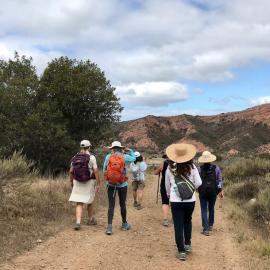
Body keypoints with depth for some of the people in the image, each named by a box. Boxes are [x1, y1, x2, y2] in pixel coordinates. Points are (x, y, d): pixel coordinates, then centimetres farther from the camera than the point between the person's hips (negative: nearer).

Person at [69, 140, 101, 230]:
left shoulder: (75, 157, 3)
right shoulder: (91, 157, -9)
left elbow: (71, 171, 5)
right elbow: (95, 172, -13)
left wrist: (71, 182, 19)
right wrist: (98, 184, -8)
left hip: (78, 182, 2)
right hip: (89, 182, -2)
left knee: (79, 204, 2)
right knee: (89, 202, 17)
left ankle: (78, 222, -14)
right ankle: (90, 219, 34)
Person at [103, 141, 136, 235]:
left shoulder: (108, 157, -6)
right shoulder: (124, 157, -7)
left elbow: (104, 170, -5)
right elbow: (134, 158, 13)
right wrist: (130, 150, 26)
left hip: (111, 185, 0)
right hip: (122, 185, 0)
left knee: (111, 205, 2)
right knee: (122, 204, 14)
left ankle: (109, 227, -4)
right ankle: (124, 224, 29)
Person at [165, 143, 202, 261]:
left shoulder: (170, 168, -5)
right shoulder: (191, 167, -6)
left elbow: (167, 185, 7)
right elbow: (198, 183, -4)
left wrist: (169, 194, 26)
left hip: (176, 201, -1)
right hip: (190, 200, 2)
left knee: (178, 226, 6)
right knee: (187, 221, 25)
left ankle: (181, 251, 9)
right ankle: (188, 244, 33)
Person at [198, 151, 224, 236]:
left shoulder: (200, 169, -8)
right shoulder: (216, 168, -3)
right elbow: (220, 180, 1)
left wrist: (198, 189, 13)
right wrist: (221, 190, 9)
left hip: (203, 192, -2)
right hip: (213, 191, 2)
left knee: (204, 210, 3)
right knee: (211, 208, 20)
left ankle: (206, 229, -4)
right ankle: (210, 225, 32)